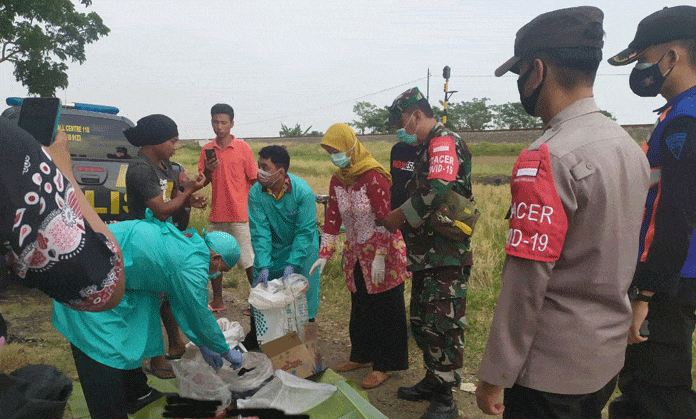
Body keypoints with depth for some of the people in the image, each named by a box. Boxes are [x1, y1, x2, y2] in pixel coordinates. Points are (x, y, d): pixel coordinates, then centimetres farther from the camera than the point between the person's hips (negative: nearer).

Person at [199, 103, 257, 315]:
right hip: (216, 215, 5)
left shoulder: (243, 148, -4)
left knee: (248, 260, 0)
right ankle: (217, 301, 25)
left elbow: (254, 180, 0)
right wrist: (207, 171, -10)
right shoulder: (207, 149, 8)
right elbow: (203, 183, 11)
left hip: (239, 215, -4)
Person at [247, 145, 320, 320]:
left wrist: (292, 264, -26)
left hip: (302, 248, -2)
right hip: (271, 249, 2)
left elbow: (305, 232, -20)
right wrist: (263, 266, -23)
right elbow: (259, 231, -15)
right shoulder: (255, 193, -16)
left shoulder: (303, 192, -23)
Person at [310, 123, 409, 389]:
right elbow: (332, 219, 5)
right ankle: (362, 356, 33)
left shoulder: (373, 177, -18)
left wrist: (380, 258, -21)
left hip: (382, 253, -7)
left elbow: (385, 220, -19)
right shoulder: (337, 180, 4)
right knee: (360, 307, 17)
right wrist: (324, 255, 0)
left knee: (385, 310, 3)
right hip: (356, 255, 7)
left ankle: (384, 365, 14)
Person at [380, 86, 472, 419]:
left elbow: (437, 190, -27)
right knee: (421, 322, 18)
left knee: (442, 326, -3)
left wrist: (400, 216, -16)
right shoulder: (426, 148, 20)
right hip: (426, 255, 10)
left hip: (447, 257, -10)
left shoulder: (445, 142, -11)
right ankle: (432, 381, 33)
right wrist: (397, 218, 7)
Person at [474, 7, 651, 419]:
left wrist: (495, 376, -16)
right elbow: (617, 257, 11)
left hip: (552, 369, -8)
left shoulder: (548, 158, -24)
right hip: (608, 358, 8)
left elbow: (526, 281, -24)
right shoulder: (630, 146, 4)